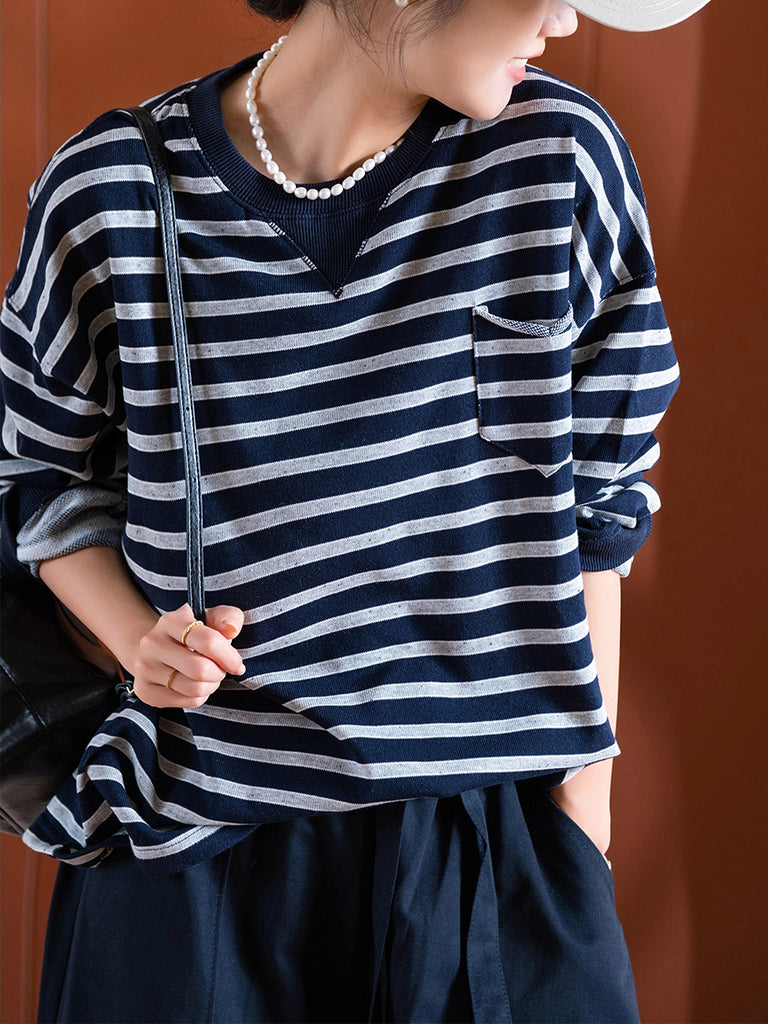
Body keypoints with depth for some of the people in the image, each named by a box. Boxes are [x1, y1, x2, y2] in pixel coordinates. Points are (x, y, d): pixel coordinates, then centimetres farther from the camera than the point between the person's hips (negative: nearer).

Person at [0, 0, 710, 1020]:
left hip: (488, 828, 1)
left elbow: (595, 496, 2)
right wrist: (139, 638, -10)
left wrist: (583, 783, 3)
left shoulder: (560, 158, -7)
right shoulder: (110, 191, -9)